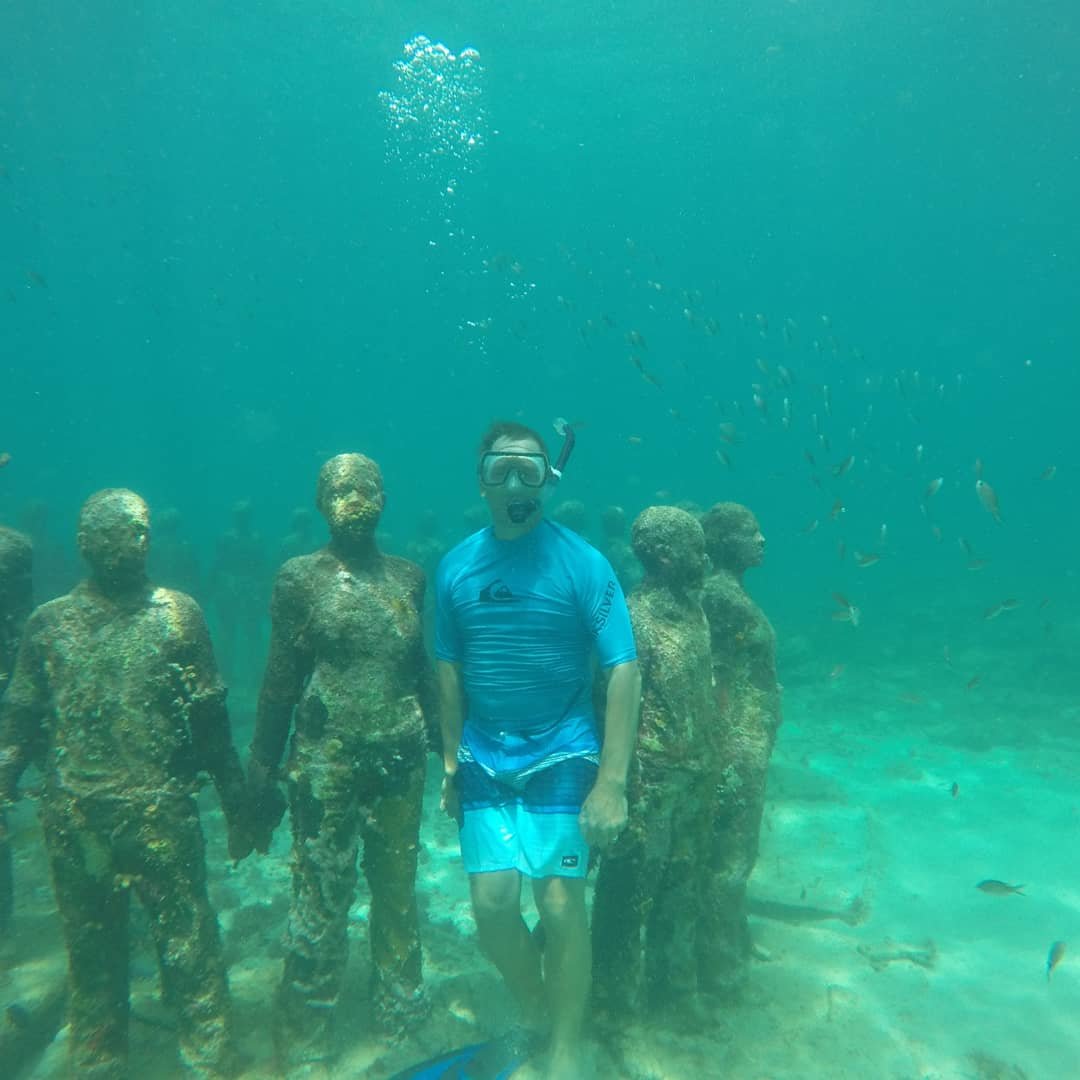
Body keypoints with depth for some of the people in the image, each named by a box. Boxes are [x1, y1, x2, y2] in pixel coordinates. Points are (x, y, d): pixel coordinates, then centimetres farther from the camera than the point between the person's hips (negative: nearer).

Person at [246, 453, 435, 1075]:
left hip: (401, 761, 3)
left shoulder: (409, 577, 5)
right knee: (321, 901, 7)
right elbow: (281, 682, -2)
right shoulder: (301, 579, -3)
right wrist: (263, 771, -3)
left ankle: (400, 1014, 36)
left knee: (399, 891, 15)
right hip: (327, 762, -3)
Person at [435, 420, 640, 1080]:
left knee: (561, 904, 2)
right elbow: (449, 669, 8)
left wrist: (612, 783, -17)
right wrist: (452, 759, 9)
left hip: (561, 754, -3)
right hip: (485, 756, 3)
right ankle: (533, 1012, 34)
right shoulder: (457, 567, 0)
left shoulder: (581, 563, -10)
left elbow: (623, 670, -13)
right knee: (492, 903, 4)